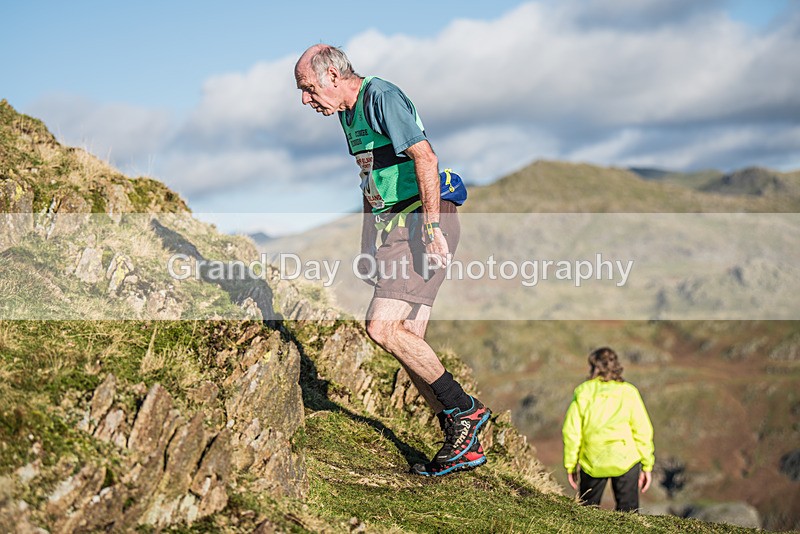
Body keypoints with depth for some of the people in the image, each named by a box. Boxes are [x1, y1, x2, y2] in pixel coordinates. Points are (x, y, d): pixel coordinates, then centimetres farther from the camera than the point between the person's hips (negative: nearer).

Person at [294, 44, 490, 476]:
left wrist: (432, 227, -27)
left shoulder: (382, 97, -12)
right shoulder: (349, 113, 18)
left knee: (382, 327, -18)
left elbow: (425, 157, -22)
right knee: (407, 341, 4)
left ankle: (465, 410, -6)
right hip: (395, 227, 10)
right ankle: (464, 445, 10)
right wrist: (370, 241, 27)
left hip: (423, 221, -10)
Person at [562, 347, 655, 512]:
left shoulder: (583, 392, 1)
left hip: (592, 464, 1)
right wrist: (647, 466, 7)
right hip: (625, 460, -1)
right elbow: (643, 430, -1)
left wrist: (570, 465, 8)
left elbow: (571, 431, -1)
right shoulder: (628, 392, 1)